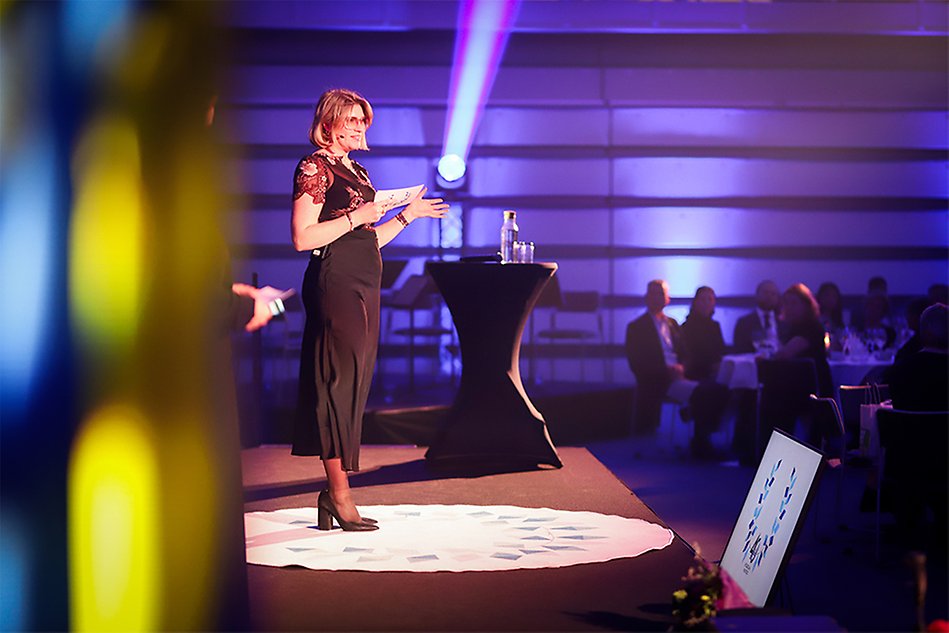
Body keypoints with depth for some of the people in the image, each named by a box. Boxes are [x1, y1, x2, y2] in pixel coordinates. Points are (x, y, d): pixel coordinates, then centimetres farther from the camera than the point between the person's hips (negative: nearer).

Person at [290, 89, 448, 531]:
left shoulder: (357, 172, 21)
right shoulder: (315, 167, -6)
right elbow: (302, 238, -15)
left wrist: (409, 214, 21)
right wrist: (355, 217, -14)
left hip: (362, 286, 9)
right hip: (335, 283, -9)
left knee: (354, 385, 7)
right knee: (340, 383, -9)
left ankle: (334, 495, 10)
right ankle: (339, 496, -5)